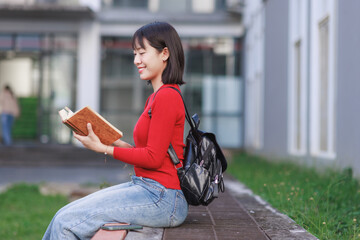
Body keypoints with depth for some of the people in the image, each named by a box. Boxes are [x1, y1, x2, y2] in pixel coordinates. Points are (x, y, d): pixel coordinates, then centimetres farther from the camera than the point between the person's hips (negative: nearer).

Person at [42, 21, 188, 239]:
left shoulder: (167, 97, -14)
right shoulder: (156, 97, 17)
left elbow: (153, 158, -16)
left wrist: (104, 148, -10)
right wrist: (116, 142, 6)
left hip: (161, 199, -9)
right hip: (144, 187, 9)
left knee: (66, 223, -13)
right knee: (64, 215, 4)